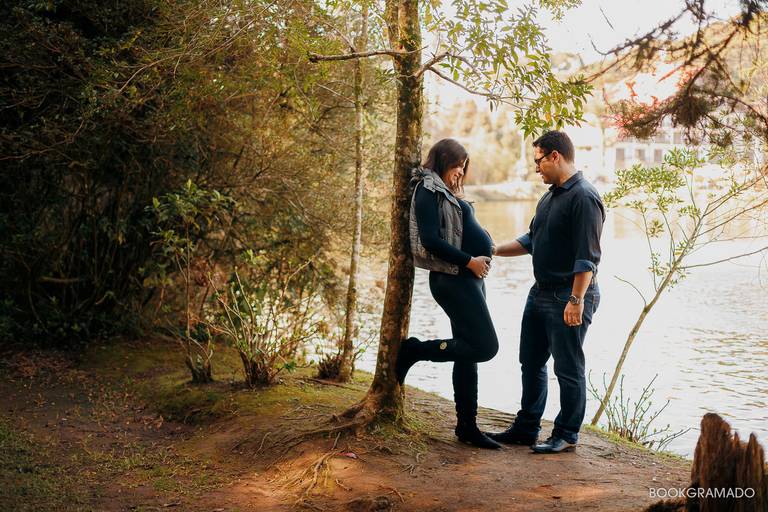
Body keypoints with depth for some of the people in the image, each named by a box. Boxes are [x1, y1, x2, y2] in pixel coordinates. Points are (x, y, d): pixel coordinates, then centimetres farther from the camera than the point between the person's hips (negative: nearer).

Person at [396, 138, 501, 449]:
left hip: (468, 277, 10)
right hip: (453, 279, -10)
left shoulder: (446, 192, 21)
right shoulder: (428, 191, -9)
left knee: (468, 351, 9)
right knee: (485, 346, -12)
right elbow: (431, 240, -19)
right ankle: (415, 350, 0)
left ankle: (467, 426, 14)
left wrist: (484, 251, 5)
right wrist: (469, 261, -16)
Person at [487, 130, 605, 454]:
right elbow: (532, 240, 24)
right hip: (541, 292, 10)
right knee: (531, 363, 15)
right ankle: (526, 428, 26)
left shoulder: (583, 197, -17)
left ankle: (566, 435, 12)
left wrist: (576, 300, -25)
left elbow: (587, 257, -22)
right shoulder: (550, 196, 15)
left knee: (568, 368, 1)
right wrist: (493, 251, 17)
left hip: (569, 296, -10)